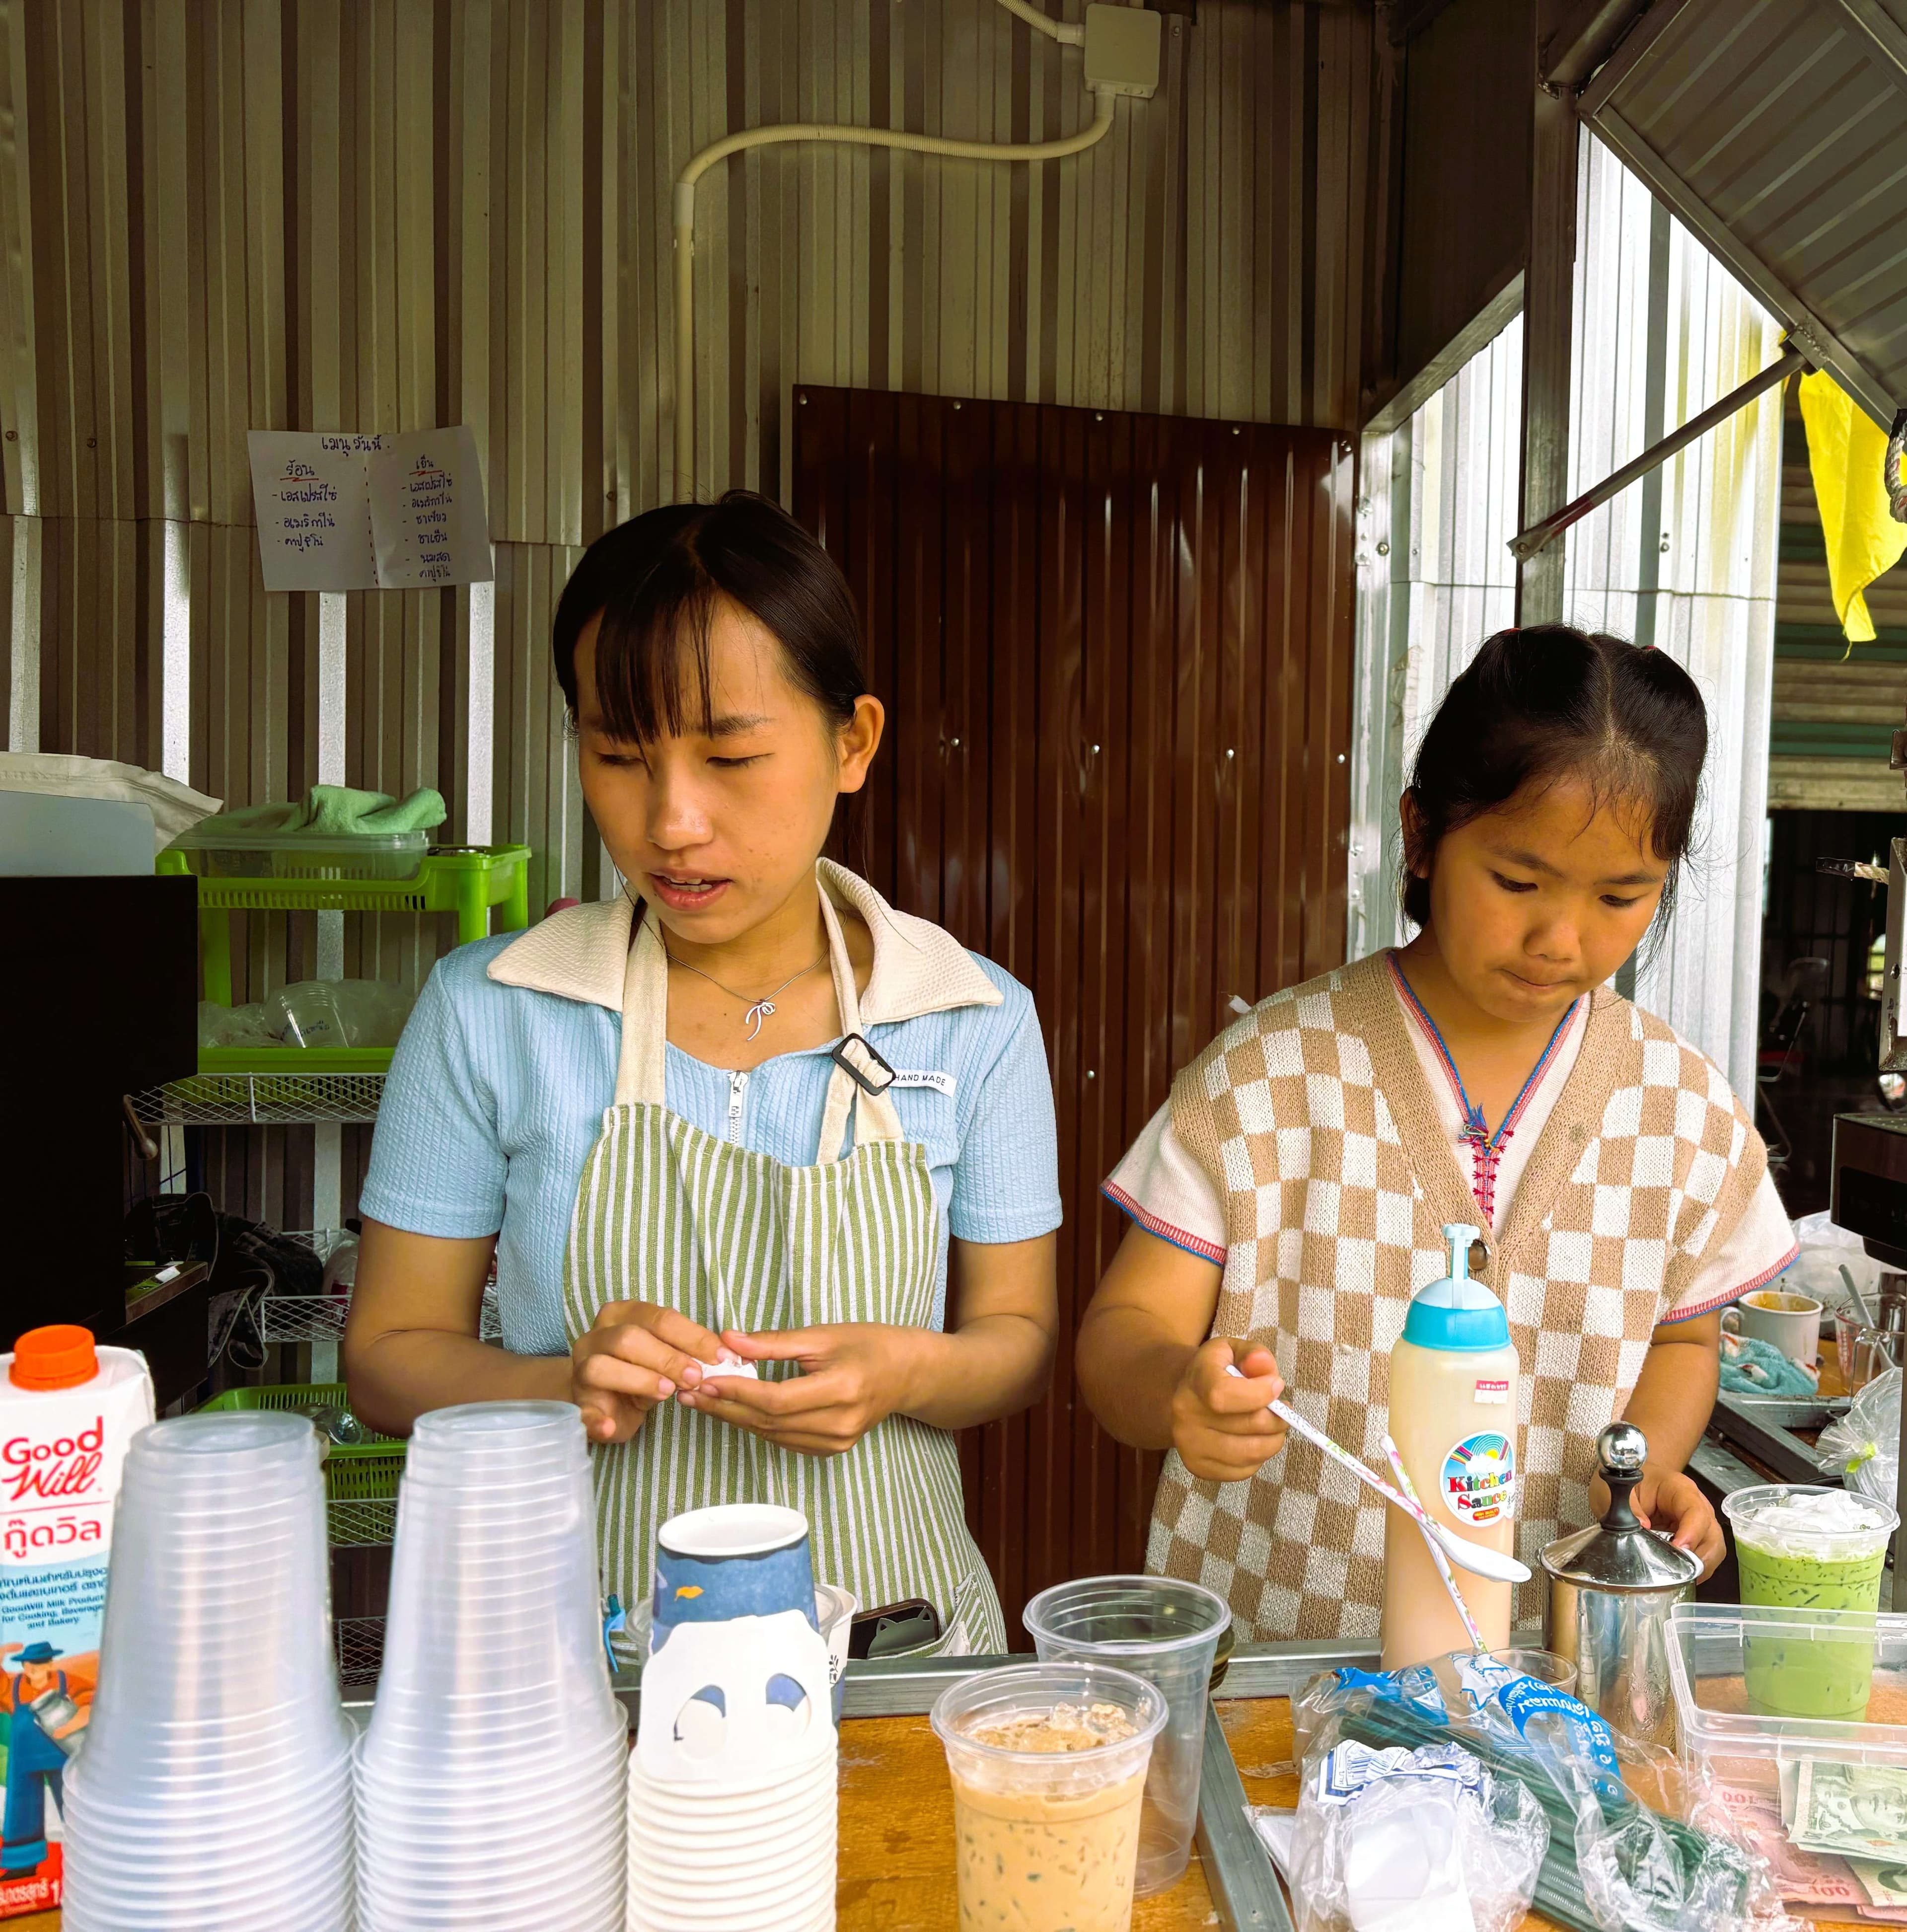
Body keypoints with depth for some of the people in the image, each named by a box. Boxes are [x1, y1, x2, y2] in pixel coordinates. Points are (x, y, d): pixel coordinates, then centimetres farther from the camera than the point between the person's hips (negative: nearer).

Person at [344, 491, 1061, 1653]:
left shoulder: (978, 1019, -1)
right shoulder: (488, 1012, -3)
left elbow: (1019, 1335, 7)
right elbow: (392, 1349, 4)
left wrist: (905, 1372, -14)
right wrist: (563, 1388, -15)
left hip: (900, 1639, 0)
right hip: (586, 1637, 1)